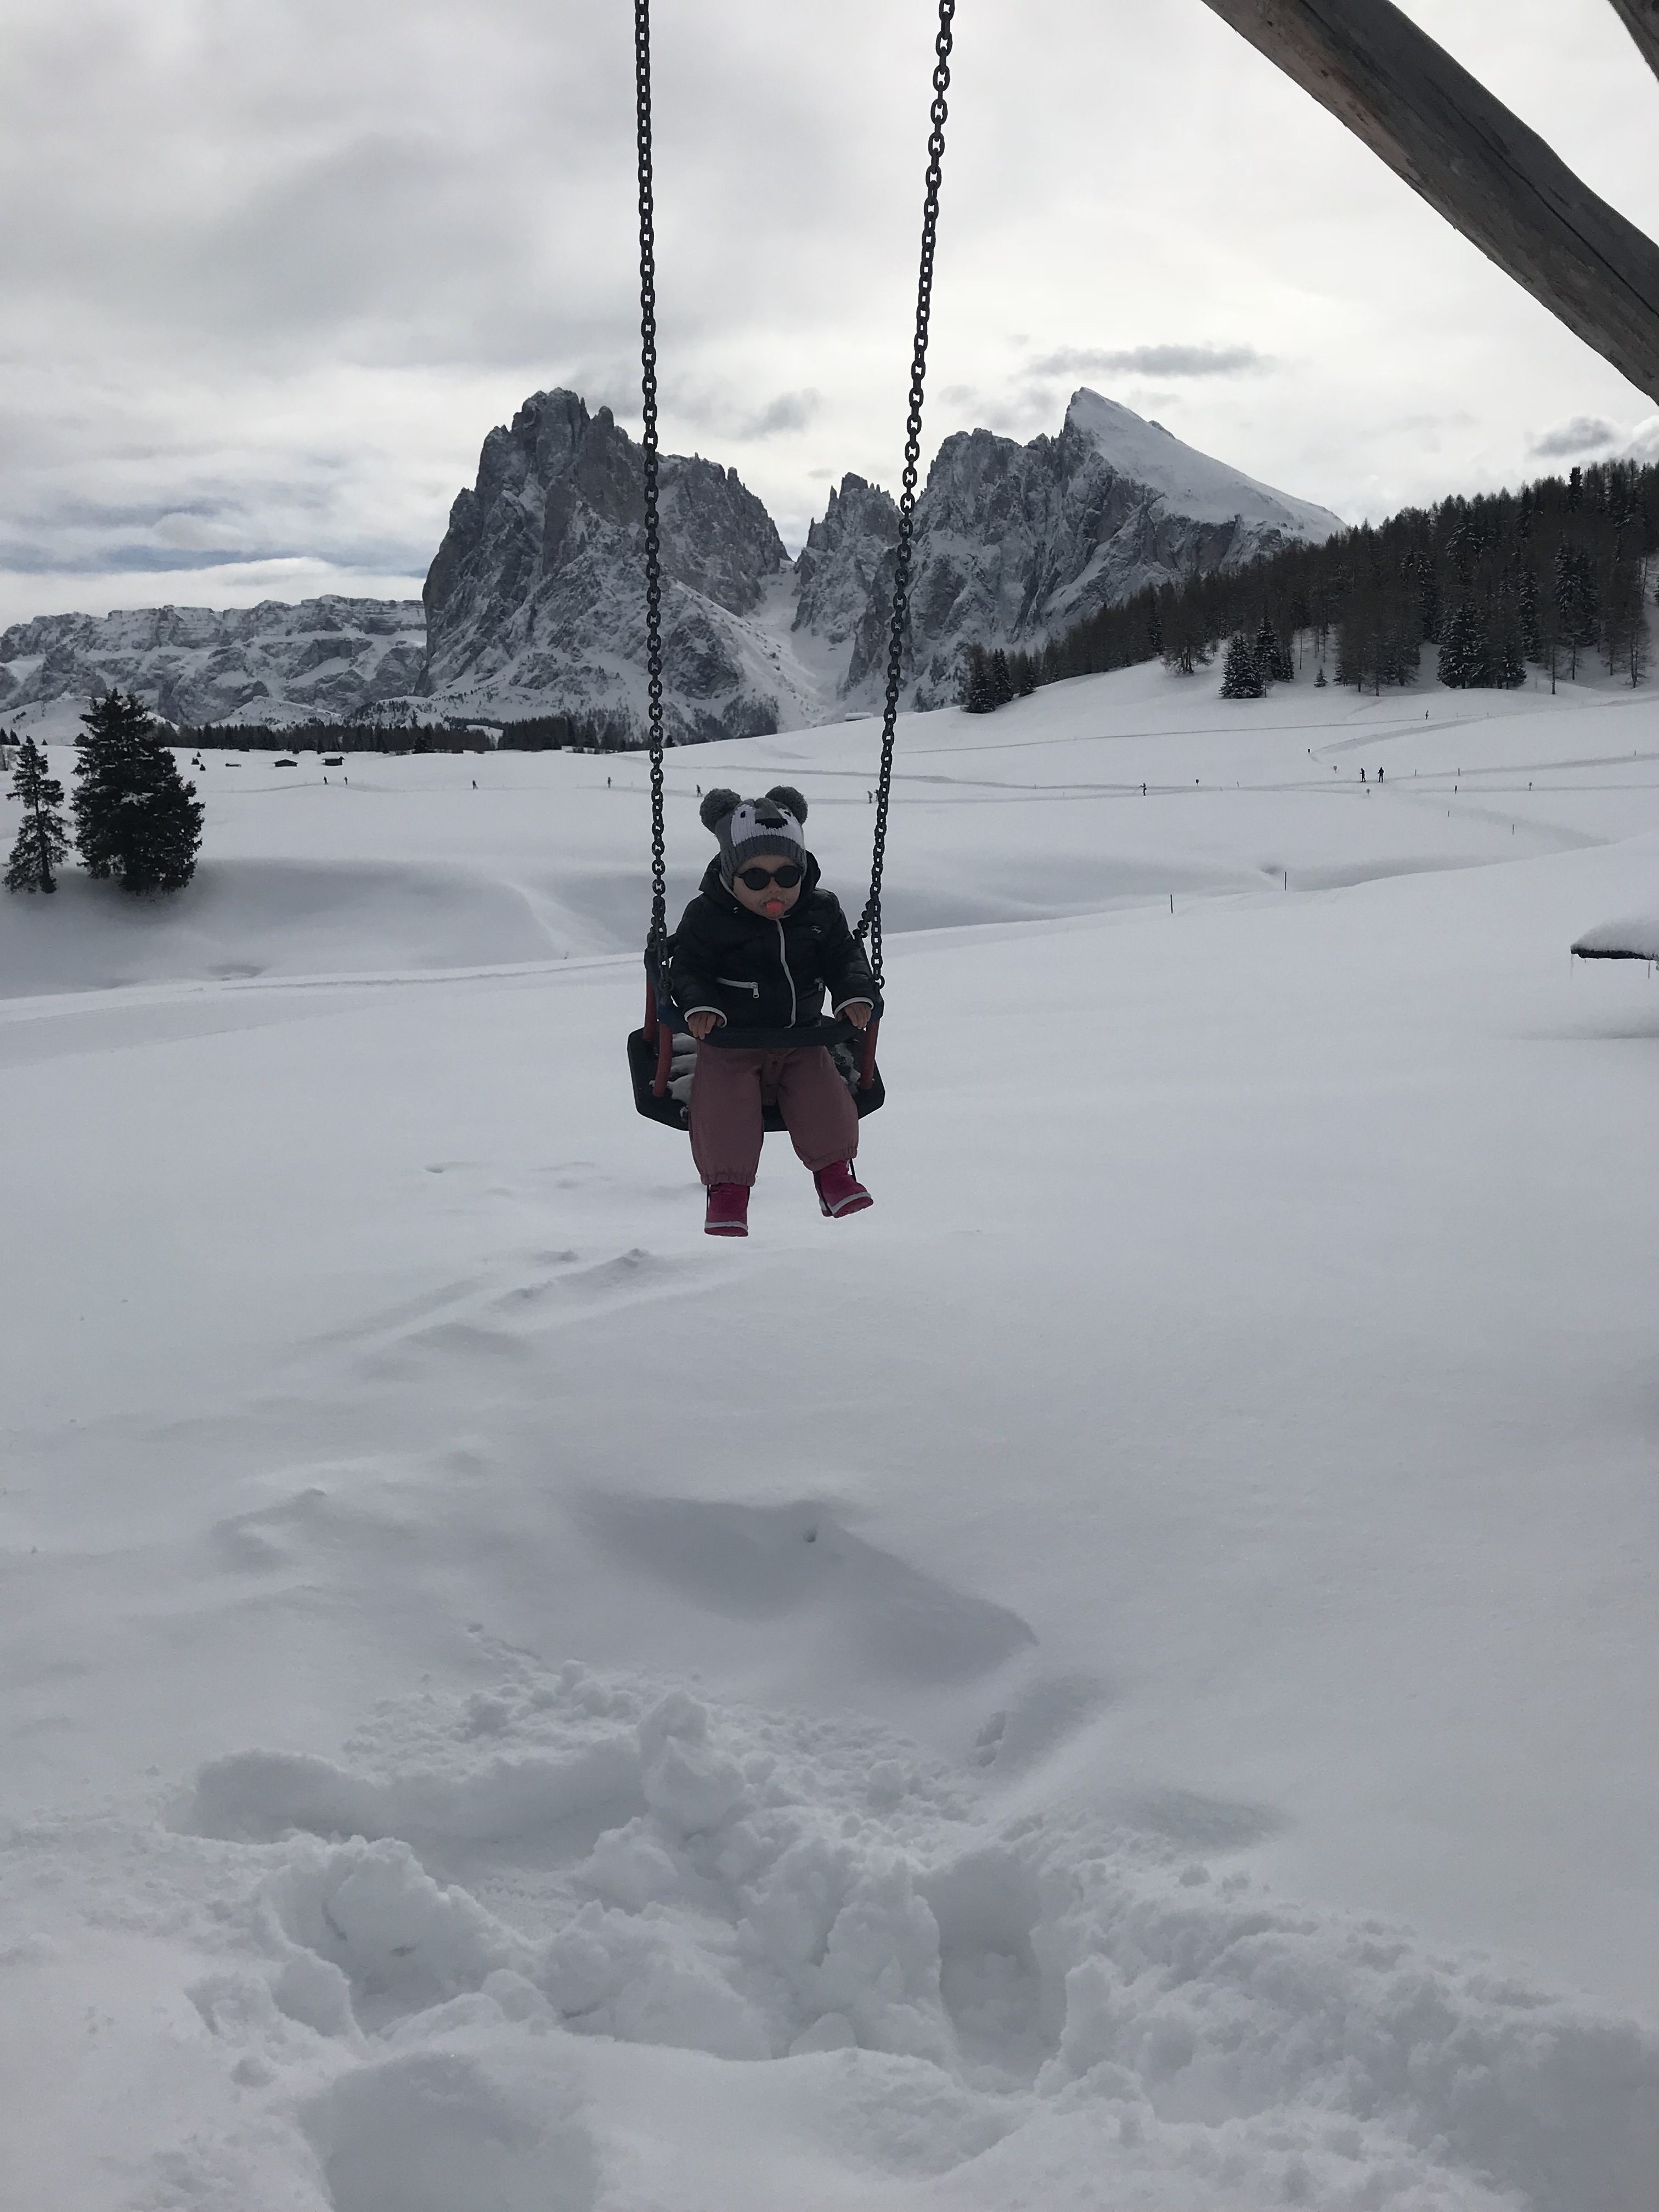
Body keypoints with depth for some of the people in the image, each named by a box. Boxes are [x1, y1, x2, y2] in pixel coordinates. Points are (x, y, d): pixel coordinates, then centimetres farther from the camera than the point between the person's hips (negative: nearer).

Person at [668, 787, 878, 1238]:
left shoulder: (821, 911, 0)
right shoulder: (706, 917, -9)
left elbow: (845, 959, 5)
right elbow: (687, 968, -8)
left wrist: (855, 996, -15)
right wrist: (699, 1005, -27)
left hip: (801, 1038, 2)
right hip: (730, 1042, -2)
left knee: (823, 1096, -13)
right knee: (724, 1105, -20)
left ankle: (834, 1169, 6)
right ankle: (728, 1185, -7)